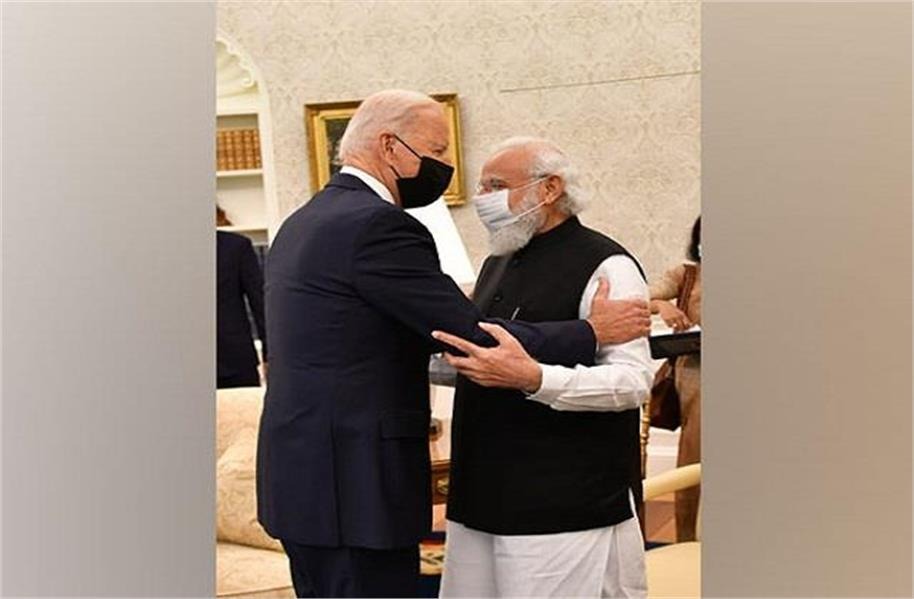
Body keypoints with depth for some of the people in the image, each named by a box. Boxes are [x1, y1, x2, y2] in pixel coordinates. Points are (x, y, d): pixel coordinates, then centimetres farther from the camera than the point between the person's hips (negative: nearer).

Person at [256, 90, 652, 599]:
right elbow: (474, 338, -17)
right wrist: (592, 332, -7)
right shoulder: (378, 226, -16)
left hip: (299, 480, 10)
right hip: (354, 490, -10)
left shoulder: (300, 224, 14)